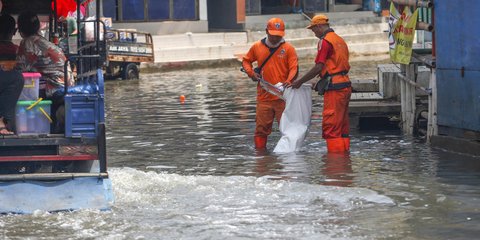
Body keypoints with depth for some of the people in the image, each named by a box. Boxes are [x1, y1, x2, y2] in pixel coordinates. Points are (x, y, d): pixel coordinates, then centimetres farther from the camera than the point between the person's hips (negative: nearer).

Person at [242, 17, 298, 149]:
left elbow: (294, 68, -7)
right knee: (261, 128, 5)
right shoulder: (257, 47, 7)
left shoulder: (288, 48, -1)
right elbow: (246, 61, 22)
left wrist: (288, 81, -26)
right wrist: (251, 72, 3)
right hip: (263, 96, 2)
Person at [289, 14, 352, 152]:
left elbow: (318, 67, -14)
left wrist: (300, 82, -6)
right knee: (342, 125, 13)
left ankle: (335, 153, -10)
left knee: (330, 126, -7)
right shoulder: (339, 40, 19)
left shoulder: (325, 41, -9)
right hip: (345, 84, 9)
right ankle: (344, 151, 16)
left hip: (334, 87, -9)